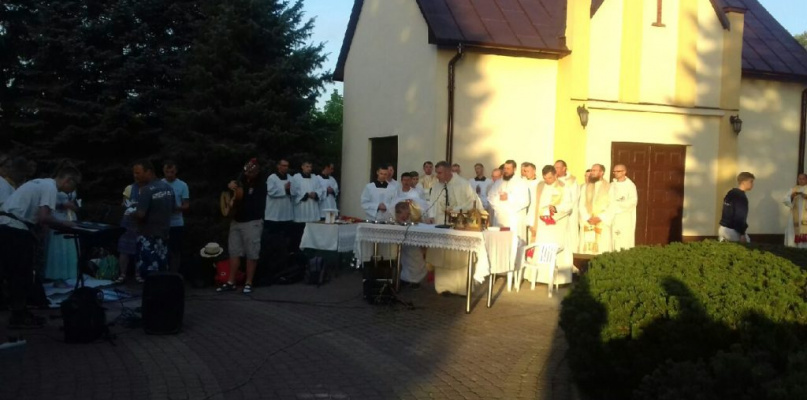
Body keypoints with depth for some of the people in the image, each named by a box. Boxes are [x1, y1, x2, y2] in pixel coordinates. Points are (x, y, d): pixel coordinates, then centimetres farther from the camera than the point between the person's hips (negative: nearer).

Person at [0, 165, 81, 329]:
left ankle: (19, 312, 24)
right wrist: (64, 223, -6)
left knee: (16, 274, 16)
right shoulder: (50, 187, -11)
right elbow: (43, 217, -21)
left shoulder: (41, 183, 19)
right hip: (16, 230, -10)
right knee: (22, 275, 0)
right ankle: (18, 317, 7)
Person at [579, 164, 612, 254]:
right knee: (586, 250, -2)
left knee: (602, 250, -6)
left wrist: (600, 218, -13)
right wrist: (588, 218, -9)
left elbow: (612, 206, -3)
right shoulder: (585, 187, 14)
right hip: (587, 224, 3)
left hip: (602, 224, -2)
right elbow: (581, 205, 6)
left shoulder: (609, 188, 5)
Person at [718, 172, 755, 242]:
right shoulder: (741, 197, -15)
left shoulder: (730, 193, 13)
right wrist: (742, 234, -18)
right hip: (732, 230, -9)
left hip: (722, 228, 9)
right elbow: (740, 217, -19)